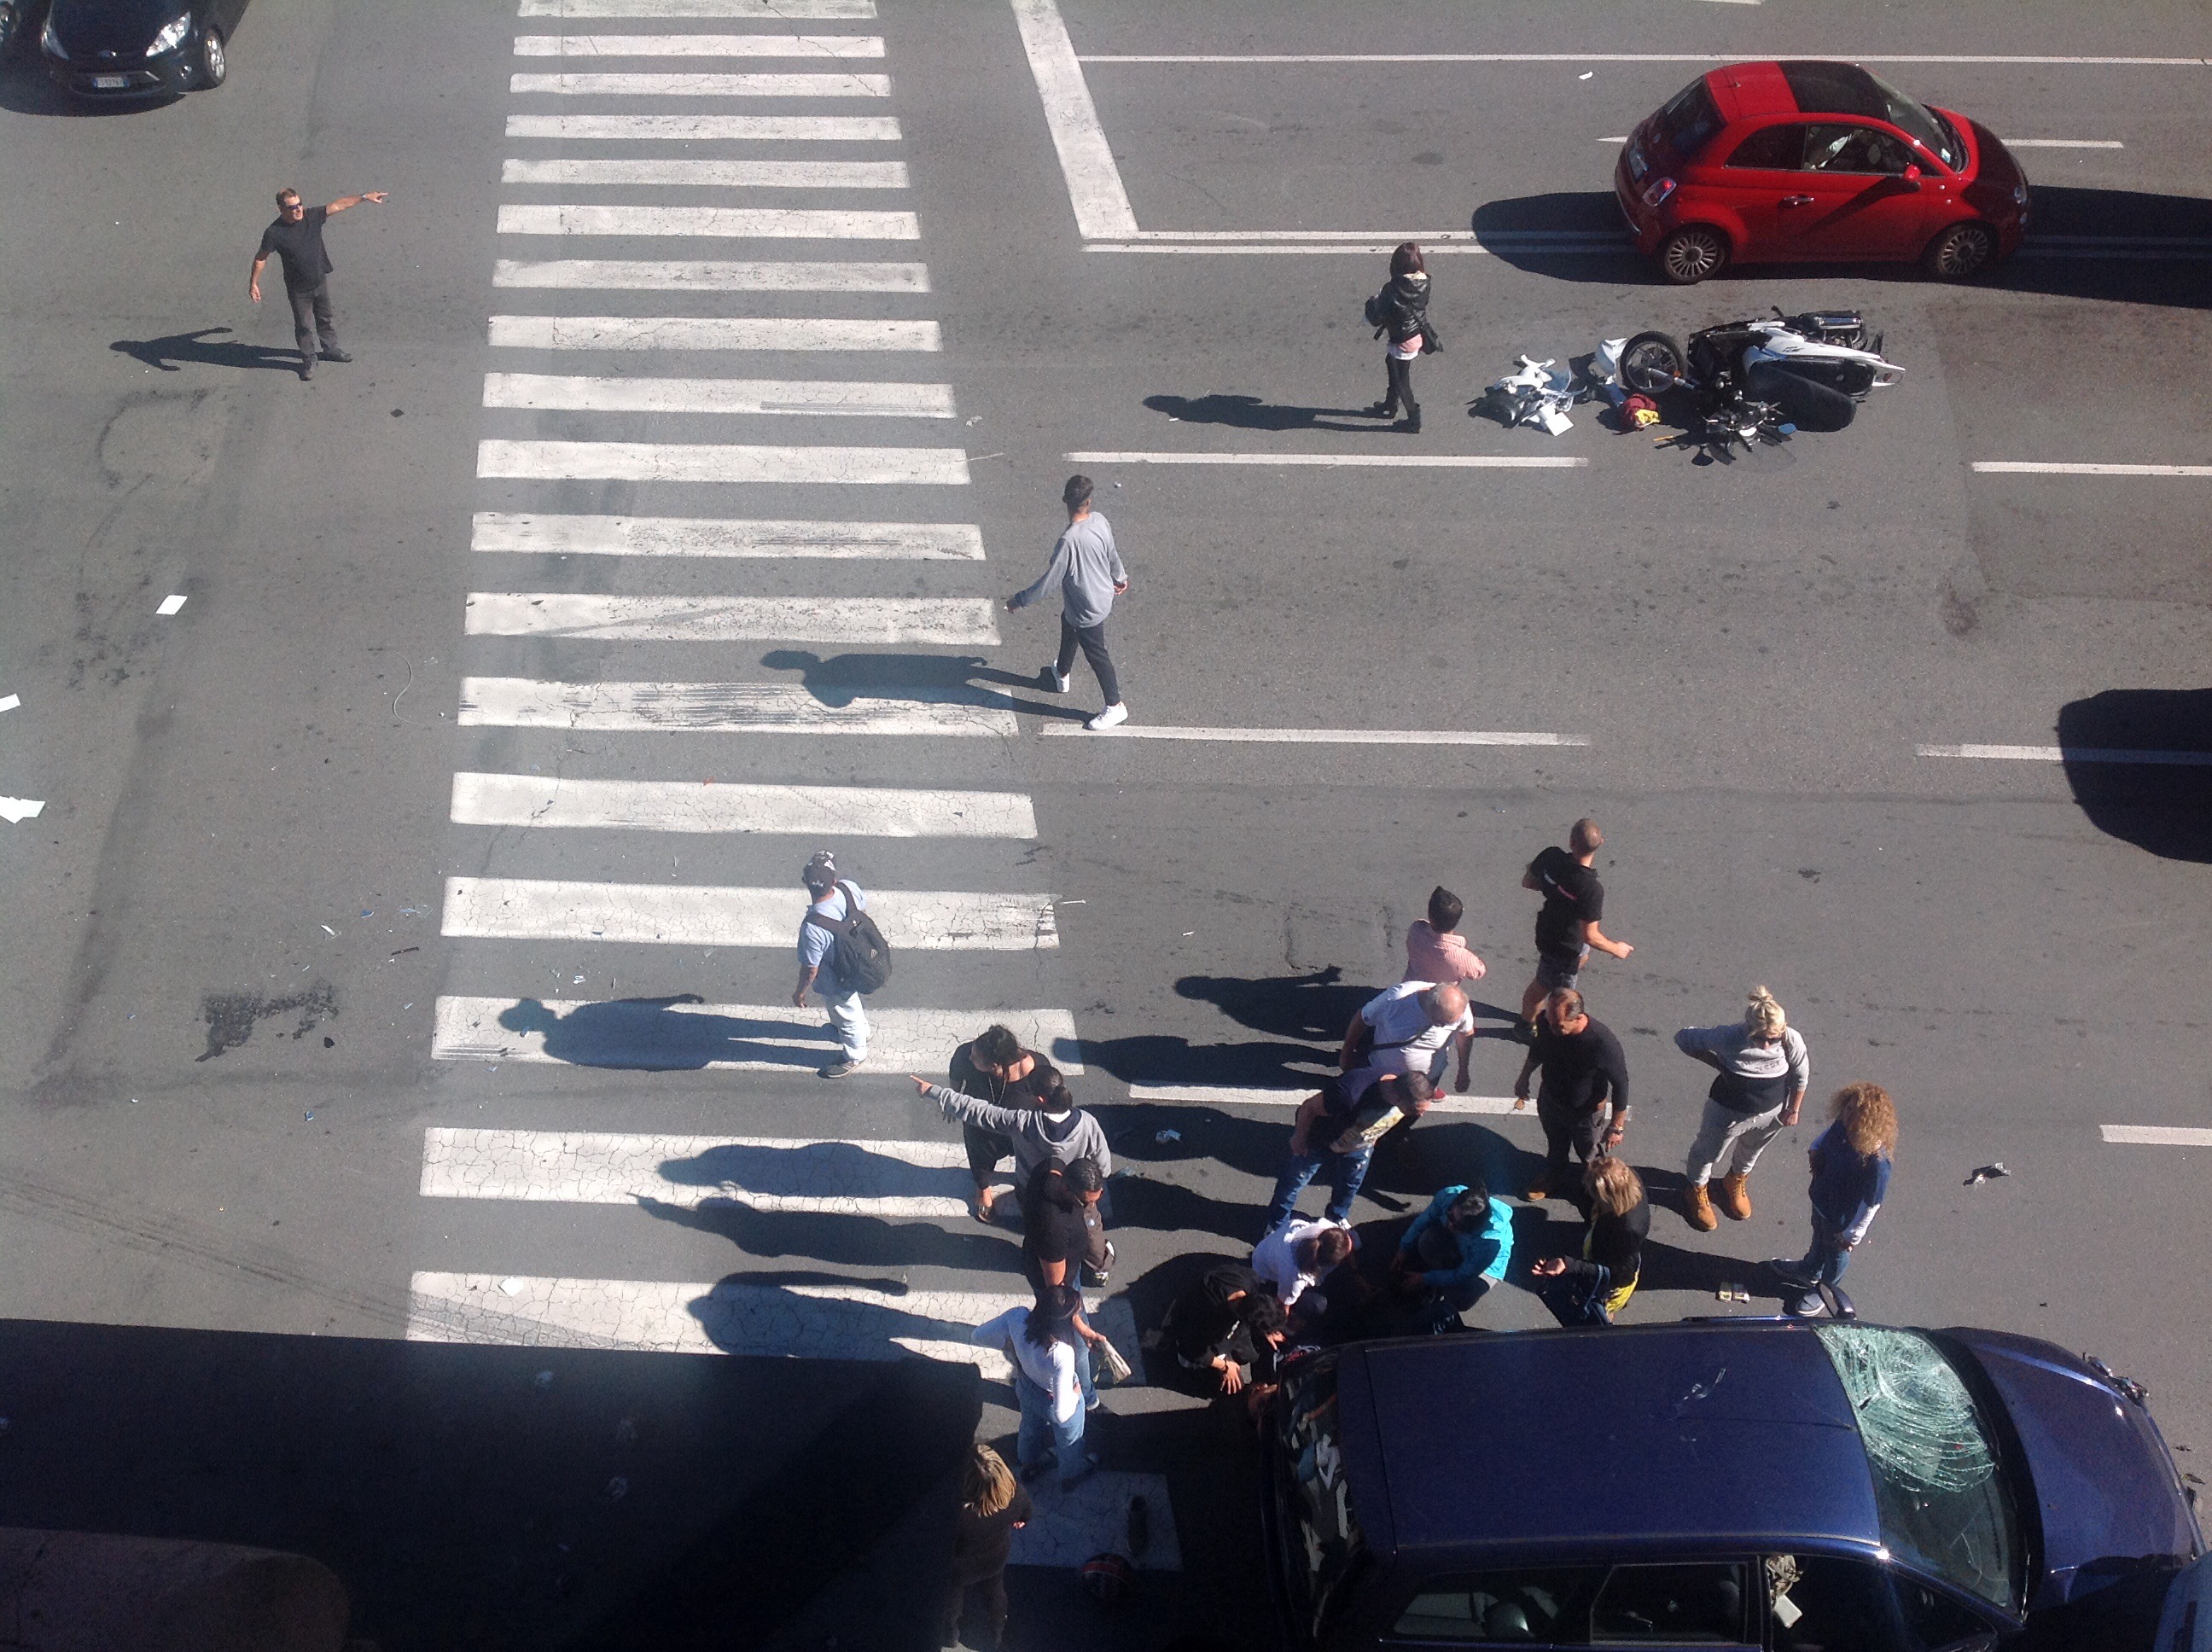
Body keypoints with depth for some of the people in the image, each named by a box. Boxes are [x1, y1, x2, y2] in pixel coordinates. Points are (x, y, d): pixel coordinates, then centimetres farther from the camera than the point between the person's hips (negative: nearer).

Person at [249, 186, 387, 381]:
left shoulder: (311, 216, -14)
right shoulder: (274, 233, -22)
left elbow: (338, 205, -9)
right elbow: (261, 258, -11)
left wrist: (364, 196, -9)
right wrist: (253, 283, -7)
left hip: (320, 281, 4)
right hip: (298, 289, -4)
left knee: (325, 319, 23)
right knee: (304, 326, 10)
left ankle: (330, 349, 44)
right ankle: (308, 361, 29)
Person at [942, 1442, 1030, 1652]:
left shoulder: (960, 1515, -47)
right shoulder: (1017, 1494, -36)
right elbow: (1028, 1513, -11)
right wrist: (1020, 1522, 13)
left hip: (963, 1567, -2)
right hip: (997, 1559, 2)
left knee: (955, 1594, 32)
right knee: (995, 1591, 34)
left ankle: (952, 1631, 61)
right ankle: (998, 1634, 58)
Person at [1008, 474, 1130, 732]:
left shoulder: (1069, 541, -37)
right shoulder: (1100, 521, -16)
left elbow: (1048, 581, -28)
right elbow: (1112, 554, 4)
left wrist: (1019, 600, -14)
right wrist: (1120, 577, 25)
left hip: (1087, 611, -8)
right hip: (1102, 596, 8)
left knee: (1096, 656, 12)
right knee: (1067, 625, 33)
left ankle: (1115, 708, 31)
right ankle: (1061, 675, 58)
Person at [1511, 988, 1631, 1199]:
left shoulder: (1603, 1043, -41)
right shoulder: (1545, 1020, -27)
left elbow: (1620, 1084, -24)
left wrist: (1617, 1127, -16)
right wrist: (1524, 1078, 13)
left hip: (1584, 1112, -4)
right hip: (1550, 1100, 4)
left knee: (1591, 1157, 23)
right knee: (1555, 1147, 31)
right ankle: (1553, 1176, 60)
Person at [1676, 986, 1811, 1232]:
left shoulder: (1792, 1040, -29)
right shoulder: (1729, 1037, -36)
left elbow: (1800, 1076, -8)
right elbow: (1684, 1038, -21)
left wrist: (1793, 1110, 2)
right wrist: (1717, 1063, -22)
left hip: (1771, 1113, 3)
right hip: (1728, 1111, -3)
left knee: (1752, 1151, 32)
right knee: (1708, 1153, 24)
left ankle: (1736, 1183, 64)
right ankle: (1696, 1191, 55)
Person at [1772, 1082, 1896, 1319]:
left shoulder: (1876, 1163, -43)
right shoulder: (1841, 1127, -23)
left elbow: (1872, 1203, -30)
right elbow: (1825, 1137, 3)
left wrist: (1853, 1233, -20)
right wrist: (1816, 1149, -17)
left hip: (1843, 1219, -6)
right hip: (1822, 1200, 6)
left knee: (1836, 1254, 26)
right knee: (1819, 1238, 36)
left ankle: (1821, 1293, 54)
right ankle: (1808, 1271, 66)